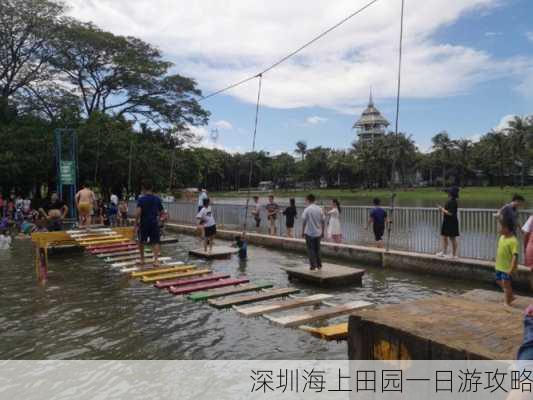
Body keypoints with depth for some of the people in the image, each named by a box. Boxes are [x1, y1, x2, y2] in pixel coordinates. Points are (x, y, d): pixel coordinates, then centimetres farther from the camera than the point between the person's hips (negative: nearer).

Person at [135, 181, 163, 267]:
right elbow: (161, 211, 9)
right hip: (154, 223, 2)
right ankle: (156, 260, -14)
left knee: (141, 242, 17)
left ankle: (142, 260, 27)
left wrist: (136, 223, -12)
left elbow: (138, 212, -19)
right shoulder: (157, 199, 3)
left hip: (144, 224, -1)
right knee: (156, 242, 2)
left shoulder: (141, 199, -8)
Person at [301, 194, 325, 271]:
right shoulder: (319, 209, 2)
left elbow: (304, 222, -10)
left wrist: (302, 232, 0)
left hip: (309, 233, -4)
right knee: (317, 249, 15)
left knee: (311, 250, 4)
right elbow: (322, 222, 5)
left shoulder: (307, 209, -11)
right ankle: (319, 265, 19)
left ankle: (313, 266, 4)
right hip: (318, 233, 5)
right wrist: (322, 232, 14)